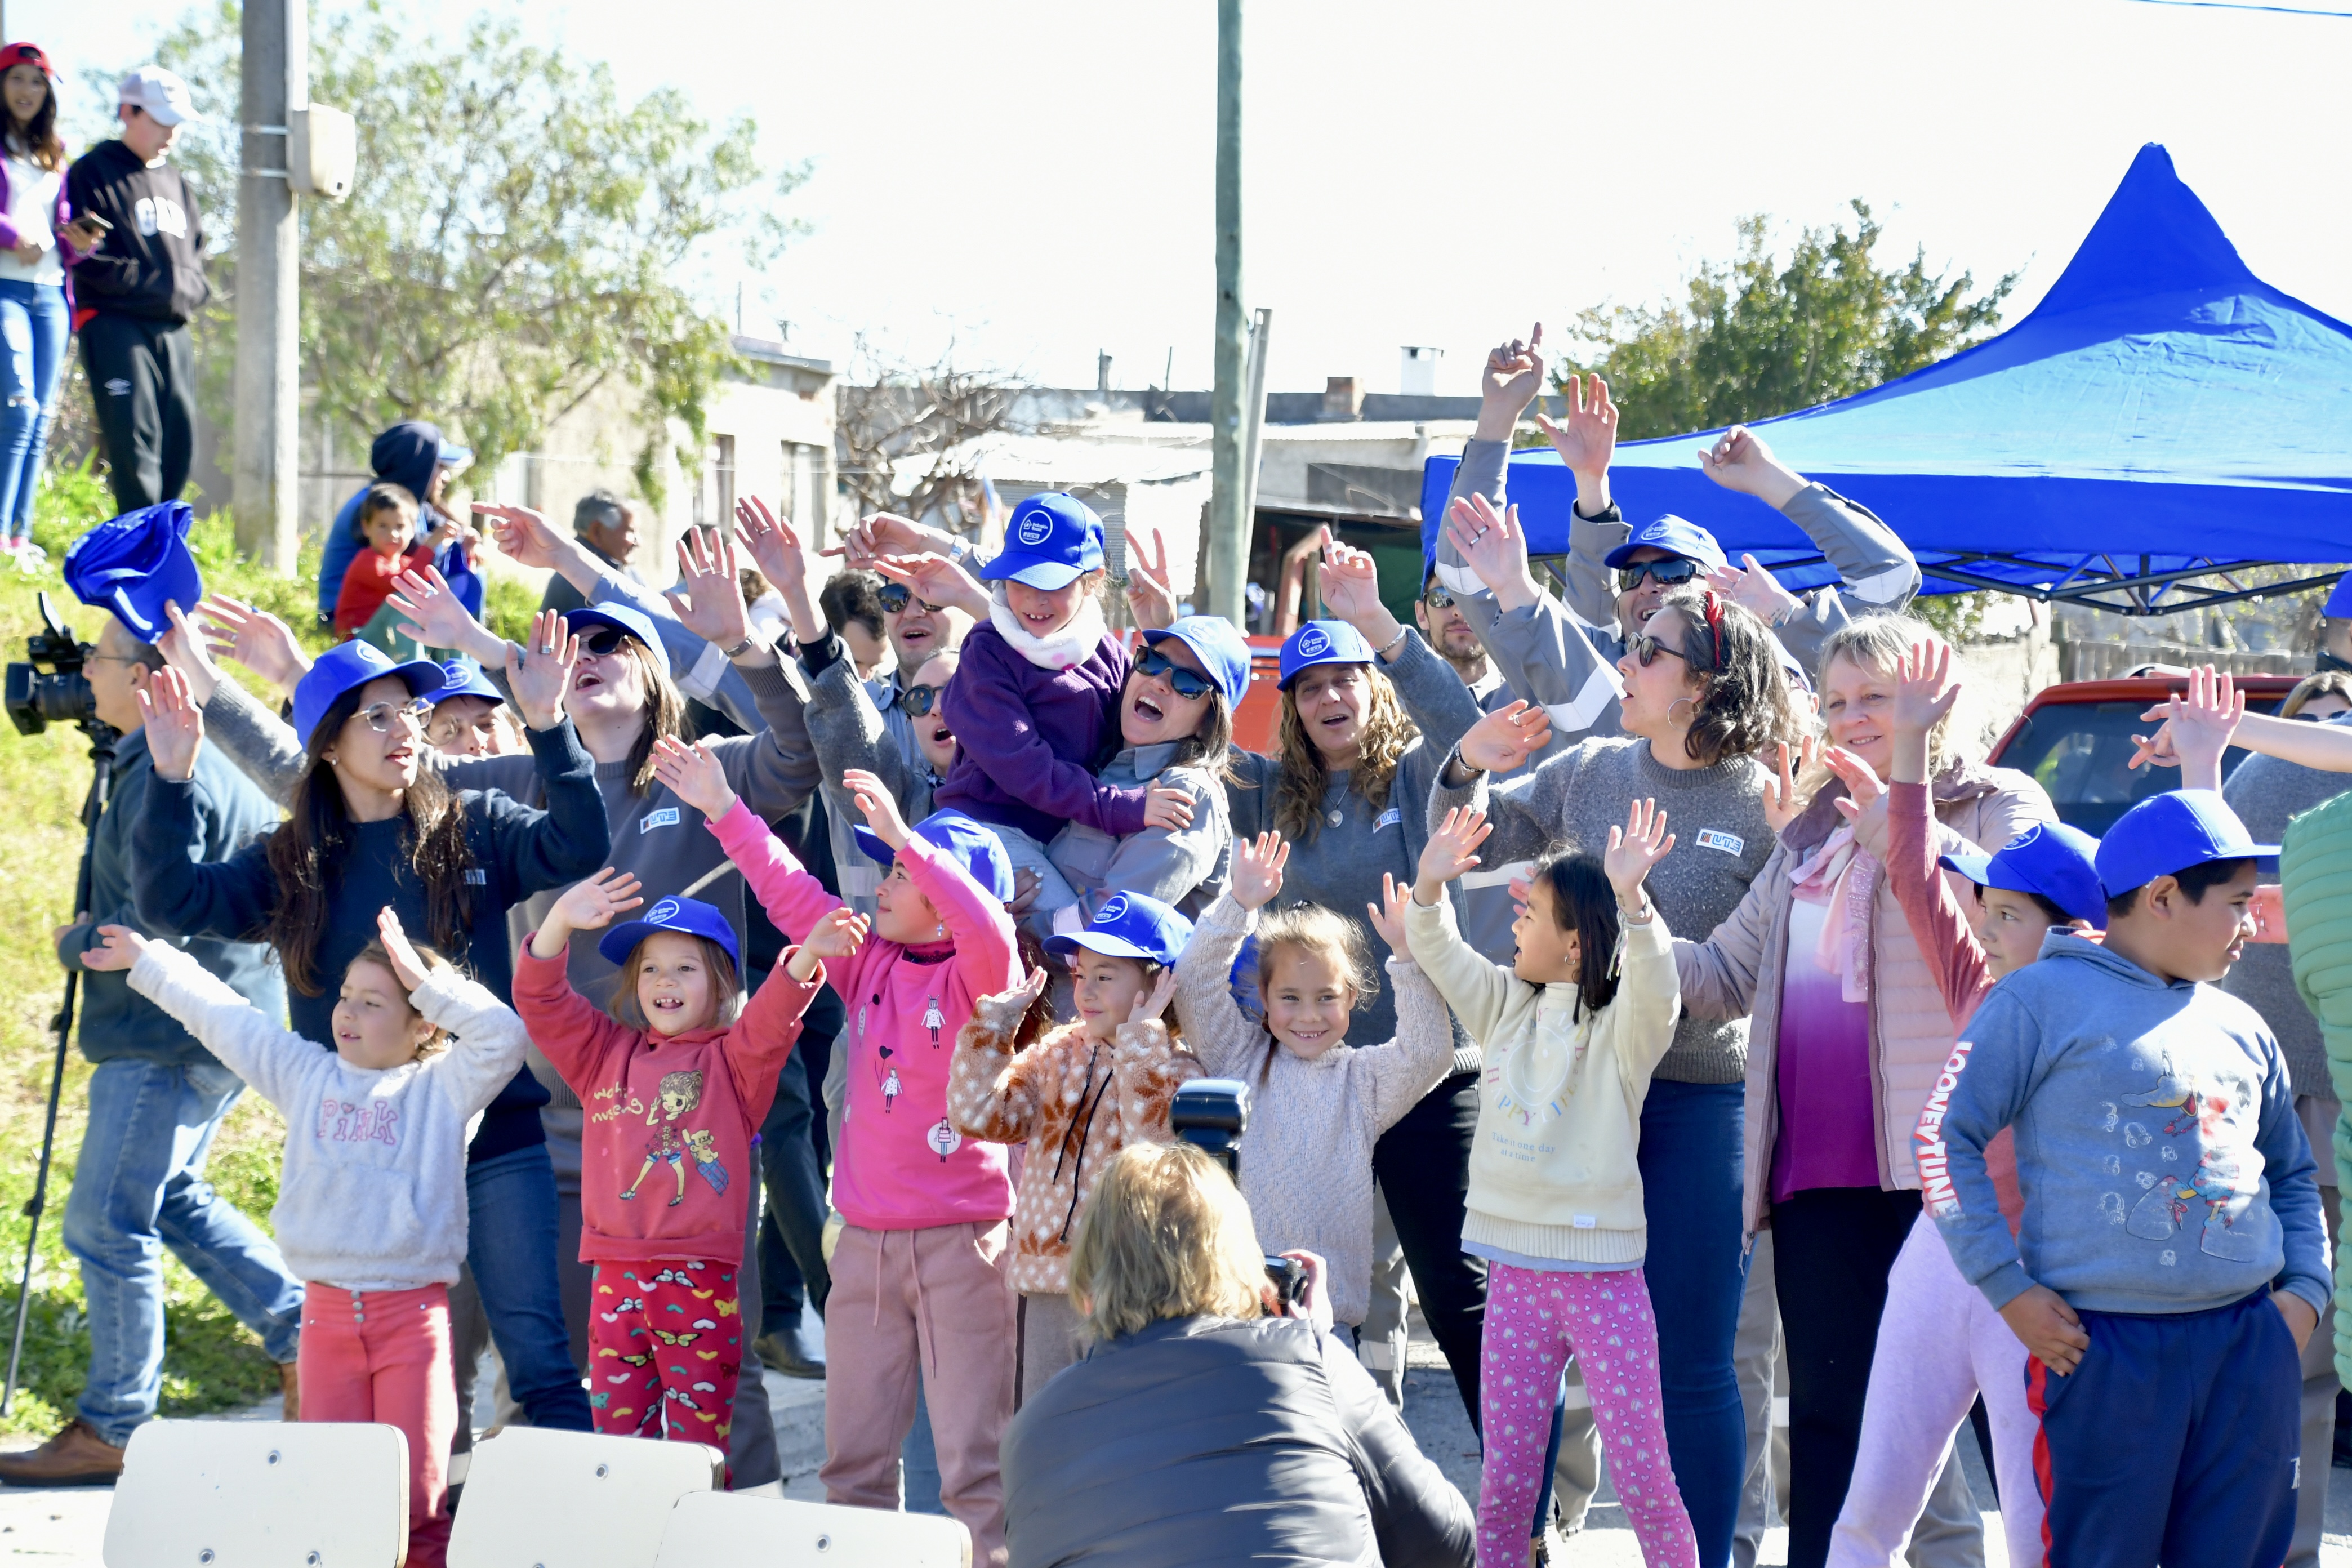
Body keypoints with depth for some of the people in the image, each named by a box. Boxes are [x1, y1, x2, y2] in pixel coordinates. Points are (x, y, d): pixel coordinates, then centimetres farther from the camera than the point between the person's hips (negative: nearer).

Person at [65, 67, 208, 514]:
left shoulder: (175, 183, 22)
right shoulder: (93, 174, 1)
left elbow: (196, 255, 25)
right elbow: (88, 260, -8)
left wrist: (190, 288, 2)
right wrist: (162, 284, -10)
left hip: (173, 328, 7)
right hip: (115, 323, -7)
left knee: (180, 440, 1)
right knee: (134, 438, -16)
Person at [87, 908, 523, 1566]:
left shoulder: (441, 1089, 2)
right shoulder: (308, 1075, 13)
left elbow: (502, 1036, -13)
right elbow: (221, 1017, 20)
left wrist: (426, 981, -12)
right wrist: (145, 961, 26)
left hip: (412, 1312, -3)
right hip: (327, 1311, 4)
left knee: (416, 1491, -5)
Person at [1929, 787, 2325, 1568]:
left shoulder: (2241, 1028, 17)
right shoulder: (2045, 1000, -1)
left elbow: (2293, 1174, 27)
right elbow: (1949, 1137, -4)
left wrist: (2306, 1291, 10)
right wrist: (2010, 1291, -9)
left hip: (2249, 1345, 5)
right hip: (2104, 1349, -5)